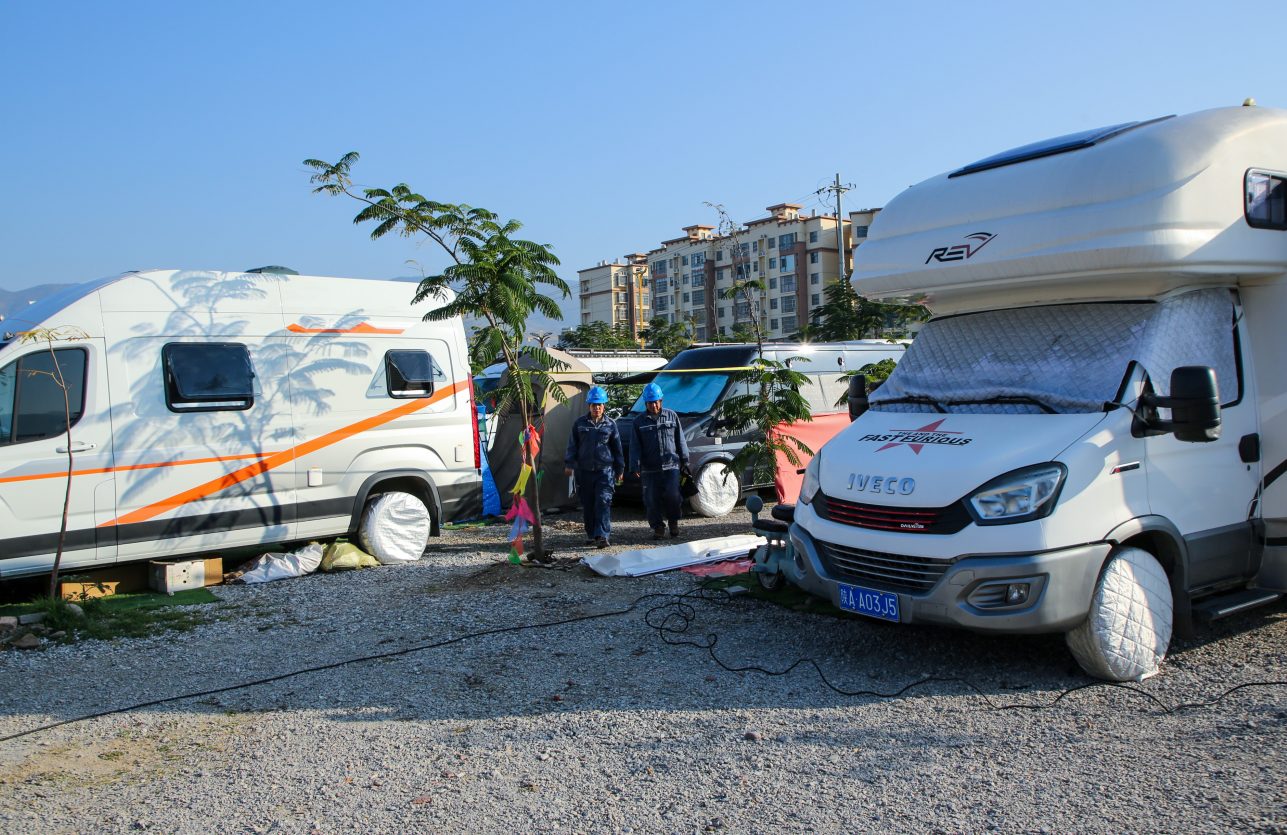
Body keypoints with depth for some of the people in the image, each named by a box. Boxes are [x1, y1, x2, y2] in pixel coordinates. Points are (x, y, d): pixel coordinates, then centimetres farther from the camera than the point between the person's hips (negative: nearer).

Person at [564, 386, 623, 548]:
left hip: (605, 470, -2)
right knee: (587, 505, 8)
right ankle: (591, 534, 21)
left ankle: (602, 536, -18)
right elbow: (572, 445, 10)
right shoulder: (580, 423, 7)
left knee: (603, 502, -14)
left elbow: (617, 448, 12)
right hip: (584, 470, 2)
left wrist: (619, 469, 14)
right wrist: (569, 464, 1)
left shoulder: (610, 424, 6)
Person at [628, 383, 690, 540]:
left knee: (672, 495, -10)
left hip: (671, 466, 0)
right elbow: (635, 447, 3)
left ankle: (673, 521, 13)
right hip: (650, 468, 0)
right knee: (652, 499, 1)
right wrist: (635, 466, -7)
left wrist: (684, 461, 11)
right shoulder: (639, 422, 6)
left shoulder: (672, 416, 9)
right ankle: (657, 527, 15)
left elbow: (680, 441, 13)